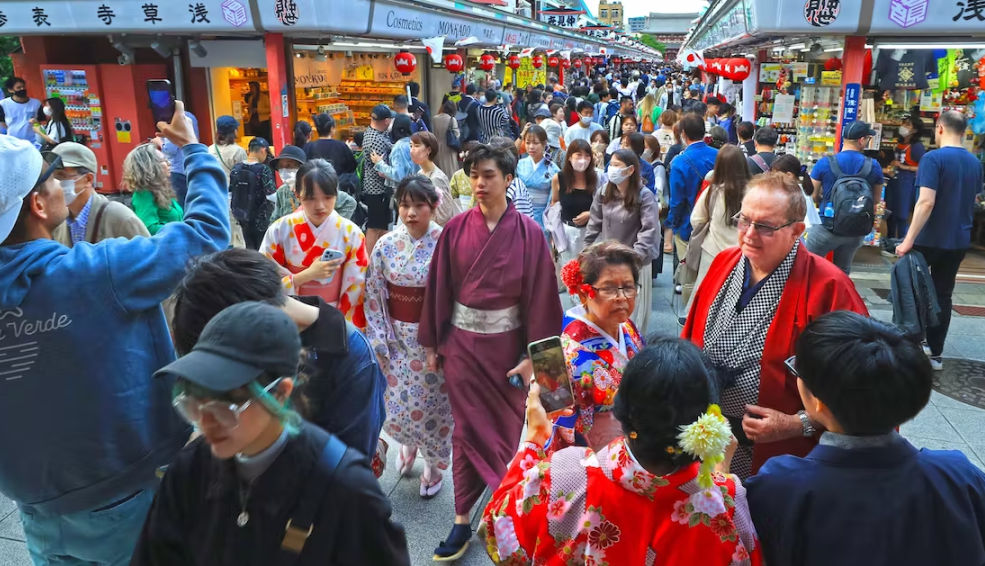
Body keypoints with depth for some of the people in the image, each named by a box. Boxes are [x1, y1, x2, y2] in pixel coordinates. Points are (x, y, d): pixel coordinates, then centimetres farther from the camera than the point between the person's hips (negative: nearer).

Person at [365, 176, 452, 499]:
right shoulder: (385, 246, -5)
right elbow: (373, 295, 0)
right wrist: (378, 341, -2)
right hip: (398, 338, 3)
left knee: (433, 404, 10)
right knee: (397, 402, 13)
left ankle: (434, 464, 35)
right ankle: (408, 442, 46)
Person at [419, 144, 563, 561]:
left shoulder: (528, 232, -9)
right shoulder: (456, 229, -4)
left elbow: (540, 295, -7)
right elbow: (439, 288, 1)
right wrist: (432, 343, 4)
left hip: (507, 343, -1)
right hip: (463, 343, 1)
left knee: (510, 429, 12)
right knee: (468, 429, 9)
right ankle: (463, 520, 21)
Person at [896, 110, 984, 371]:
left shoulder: (933, 158, -15)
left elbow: (926, 202, -24)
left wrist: (908, 240, -23)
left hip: (930, 239, -6)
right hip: (959, 240, 6)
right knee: (943, 295, 11)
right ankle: (935, 353, 13)